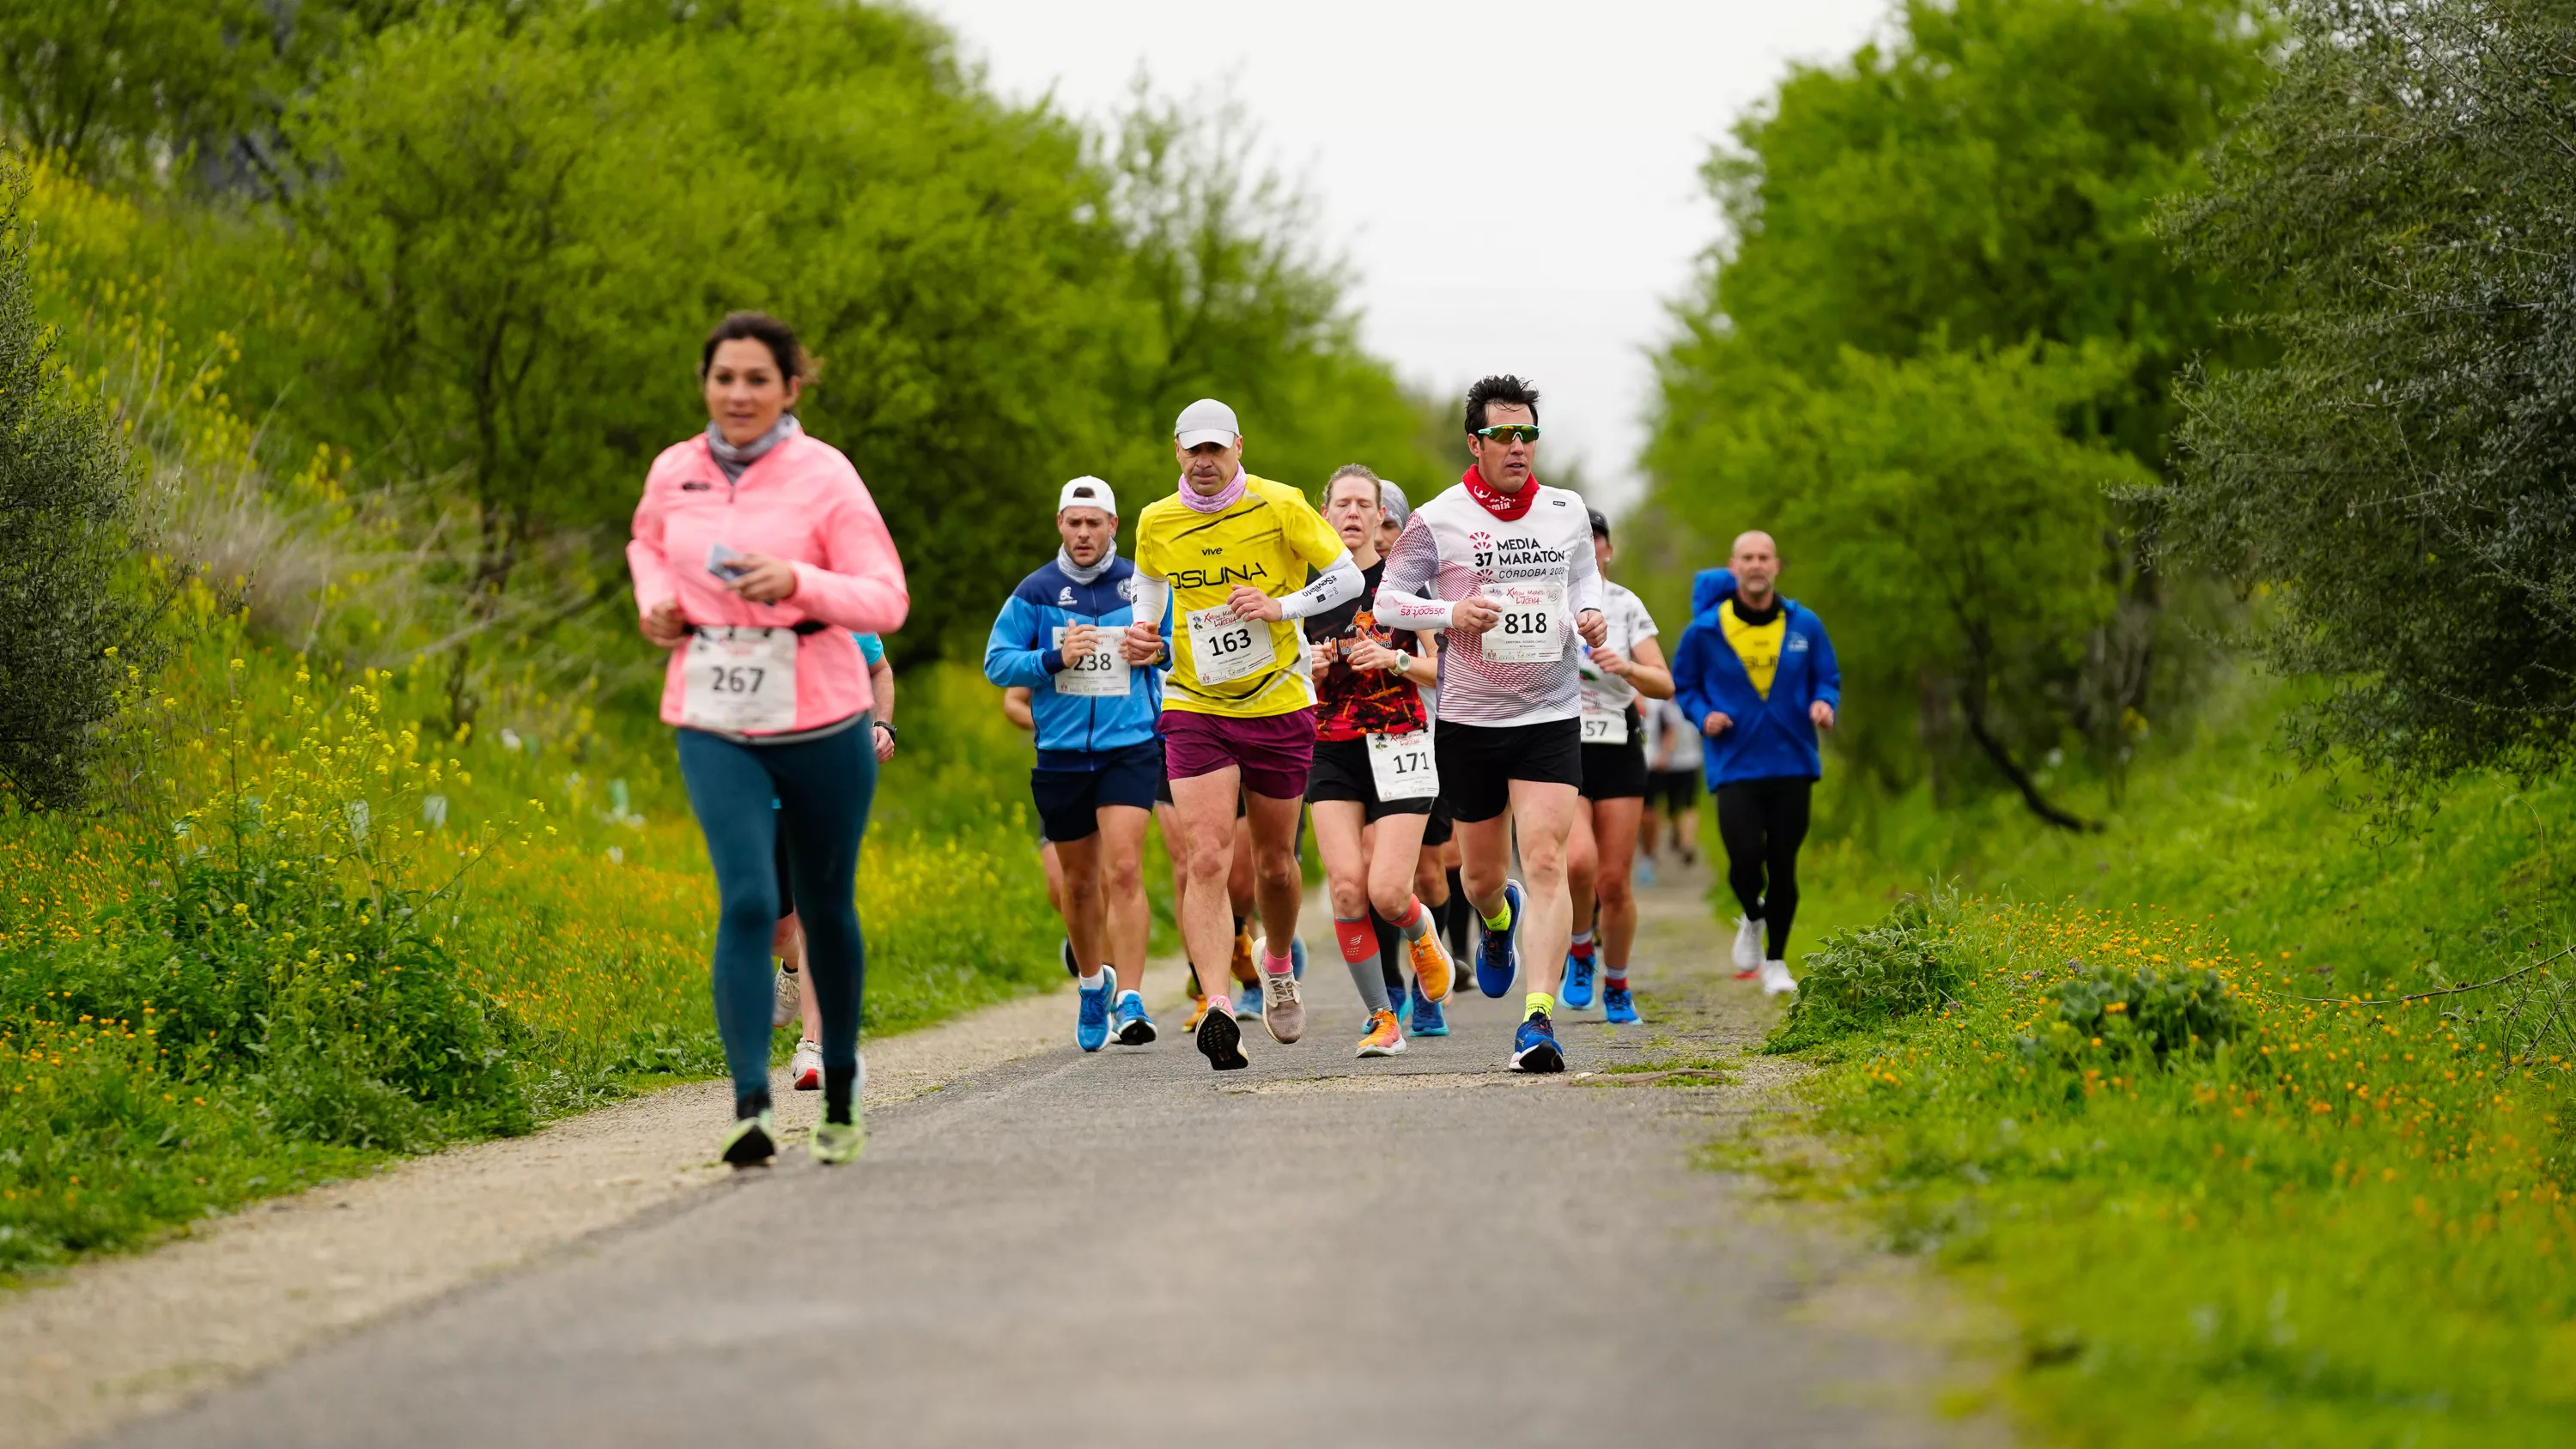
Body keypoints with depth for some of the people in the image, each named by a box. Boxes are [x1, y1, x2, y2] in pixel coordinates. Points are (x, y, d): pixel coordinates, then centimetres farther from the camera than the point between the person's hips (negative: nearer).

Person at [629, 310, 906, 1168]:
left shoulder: (823, 476, -7)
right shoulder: (674, 472, 4)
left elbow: (887, 601, -10)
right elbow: (647, 543, 27)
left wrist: (796, 582, -26)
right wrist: (655, 600, 6)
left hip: (820, 721, -1)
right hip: (715, 726, 1)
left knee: (827, 907, 13)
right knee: (747, 900, -17)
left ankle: (840, 1094, 33)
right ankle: (751, 1108, -21)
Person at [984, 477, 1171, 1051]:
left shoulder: (1142, 586, 3)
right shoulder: (1036, 592, 2)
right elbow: (997, 662, 0)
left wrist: (1158, 649, -8)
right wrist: (1054, 659, -16)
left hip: (1130, 749, -2)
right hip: (1061, 753, 2)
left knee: (1124, 869, -16)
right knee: (1079, 880, 13)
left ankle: (1129, 1001, -18)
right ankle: (1093, 982, 37)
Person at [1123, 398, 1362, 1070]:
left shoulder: (1280, 505, -8)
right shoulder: (1156, 523, 0)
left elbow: (1348, 578, -2)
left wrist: (1280, 606, -17)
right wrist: (1141, 634, 1)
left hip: (1278, 705, 0)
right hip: (1194, 707, 0)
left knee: (1274, 863, 12)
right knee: (1206, 858, -17)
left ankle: (1278, 967, 42)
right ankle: (1216, 1007, -24)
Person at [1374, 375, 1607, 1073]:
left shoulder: (1567, 511, 5)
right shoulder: (1437, 520, -5)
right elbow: (1387, 600, -1)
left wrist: (1591, 614, 1)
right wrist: (1450, 612, -19)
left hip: (1551, 715, 1)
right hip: (1469, 720, -1)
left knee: (1546, 862, -15)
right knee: (1480, 872, 11)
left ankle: (1539, 1016, -19)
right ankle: (1499, 920, 50)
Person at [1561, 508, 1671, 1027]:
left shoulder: (1627, 605, 2)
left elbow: (1664, 685, -3)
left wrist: (1627, 668, -21)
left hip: (1618, 753, 1)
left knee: (1614, 881, 1)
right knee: (1577, 861, -24)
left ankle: (1617, 987, 22)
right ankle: (1580, 952, 4)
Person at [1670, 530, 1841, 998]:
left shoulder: (1805, 626, 1)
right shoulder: (1705, 631, -4)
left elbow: (1828, 678, 12)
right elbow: (1683, 684, 9)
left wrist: (1824, 703, -10)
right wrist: (1704, 715, -10)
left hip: (1792, 764, 2)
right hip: (1735, 764, -2)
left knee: (1783, 865, 4)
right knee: (1745, 859, -15)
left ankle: (1776, 961, 22)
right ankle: (1753, 919, 20)